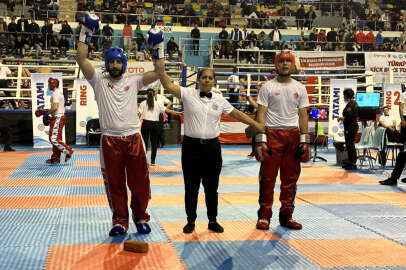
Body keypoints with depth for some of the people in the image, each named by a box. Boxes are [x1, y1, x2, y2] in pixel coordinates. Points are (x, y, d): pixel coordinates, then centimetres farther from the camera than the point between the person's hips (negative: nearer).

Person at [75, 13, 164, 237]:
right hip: (110, 140, -1)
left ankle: (140, 217, 25)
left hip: (133, 138, 1)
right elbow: (81, 59, -8)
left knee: (140, 182, 7)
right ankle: (120, 221, 21)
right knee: (114, 184, 8)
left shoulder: (133, 81, 7)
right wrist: (86, 33, -9)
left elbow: (158, 73, 0)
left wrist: (158, 47, -3)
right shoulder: (99, 81, 3)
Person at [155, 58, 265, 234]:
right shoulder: (188, 94, -1)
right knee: (191, 187, 7)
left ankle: (213, 221, 24)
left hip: (212, 147, 2)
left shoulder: (219, 100, 6)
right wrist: (161, 70, -24)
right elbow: (169, 86, -11)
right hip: (191, 146, -2)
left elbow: (236, 114, 13)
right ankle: (191, 221, 20)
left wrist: (257, 125, 12)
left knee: (212, 187, 10)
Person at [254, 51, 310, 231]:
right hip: (273, 133, -3)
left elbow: (303, 115, 11)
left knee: (291, 177, 7)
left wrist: (304, 140, 3)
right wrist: (261, 140, -11)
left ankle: (286, 216, 17)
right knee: (268, 176, -2)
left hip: (293, 135, 4)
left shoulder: (299, 88, 11)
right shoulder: (268, 87, 1)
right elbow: (261, 114, -3)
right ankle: (264, 216, 6)